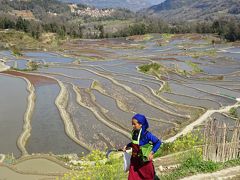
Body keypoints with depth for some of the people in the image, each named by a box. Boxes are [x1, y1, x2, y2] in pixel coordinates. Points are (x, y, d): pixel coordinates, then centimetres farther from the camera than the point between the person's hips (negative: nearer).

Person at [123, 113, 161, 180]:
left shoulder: (146, 134, -25)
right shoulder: (134, 132, -7)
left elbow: (158, 142, -19)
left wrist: (152, 152, -26)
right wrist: (127, 146, 4)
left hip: (144, 160, -5)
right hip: (135, 160, 5)